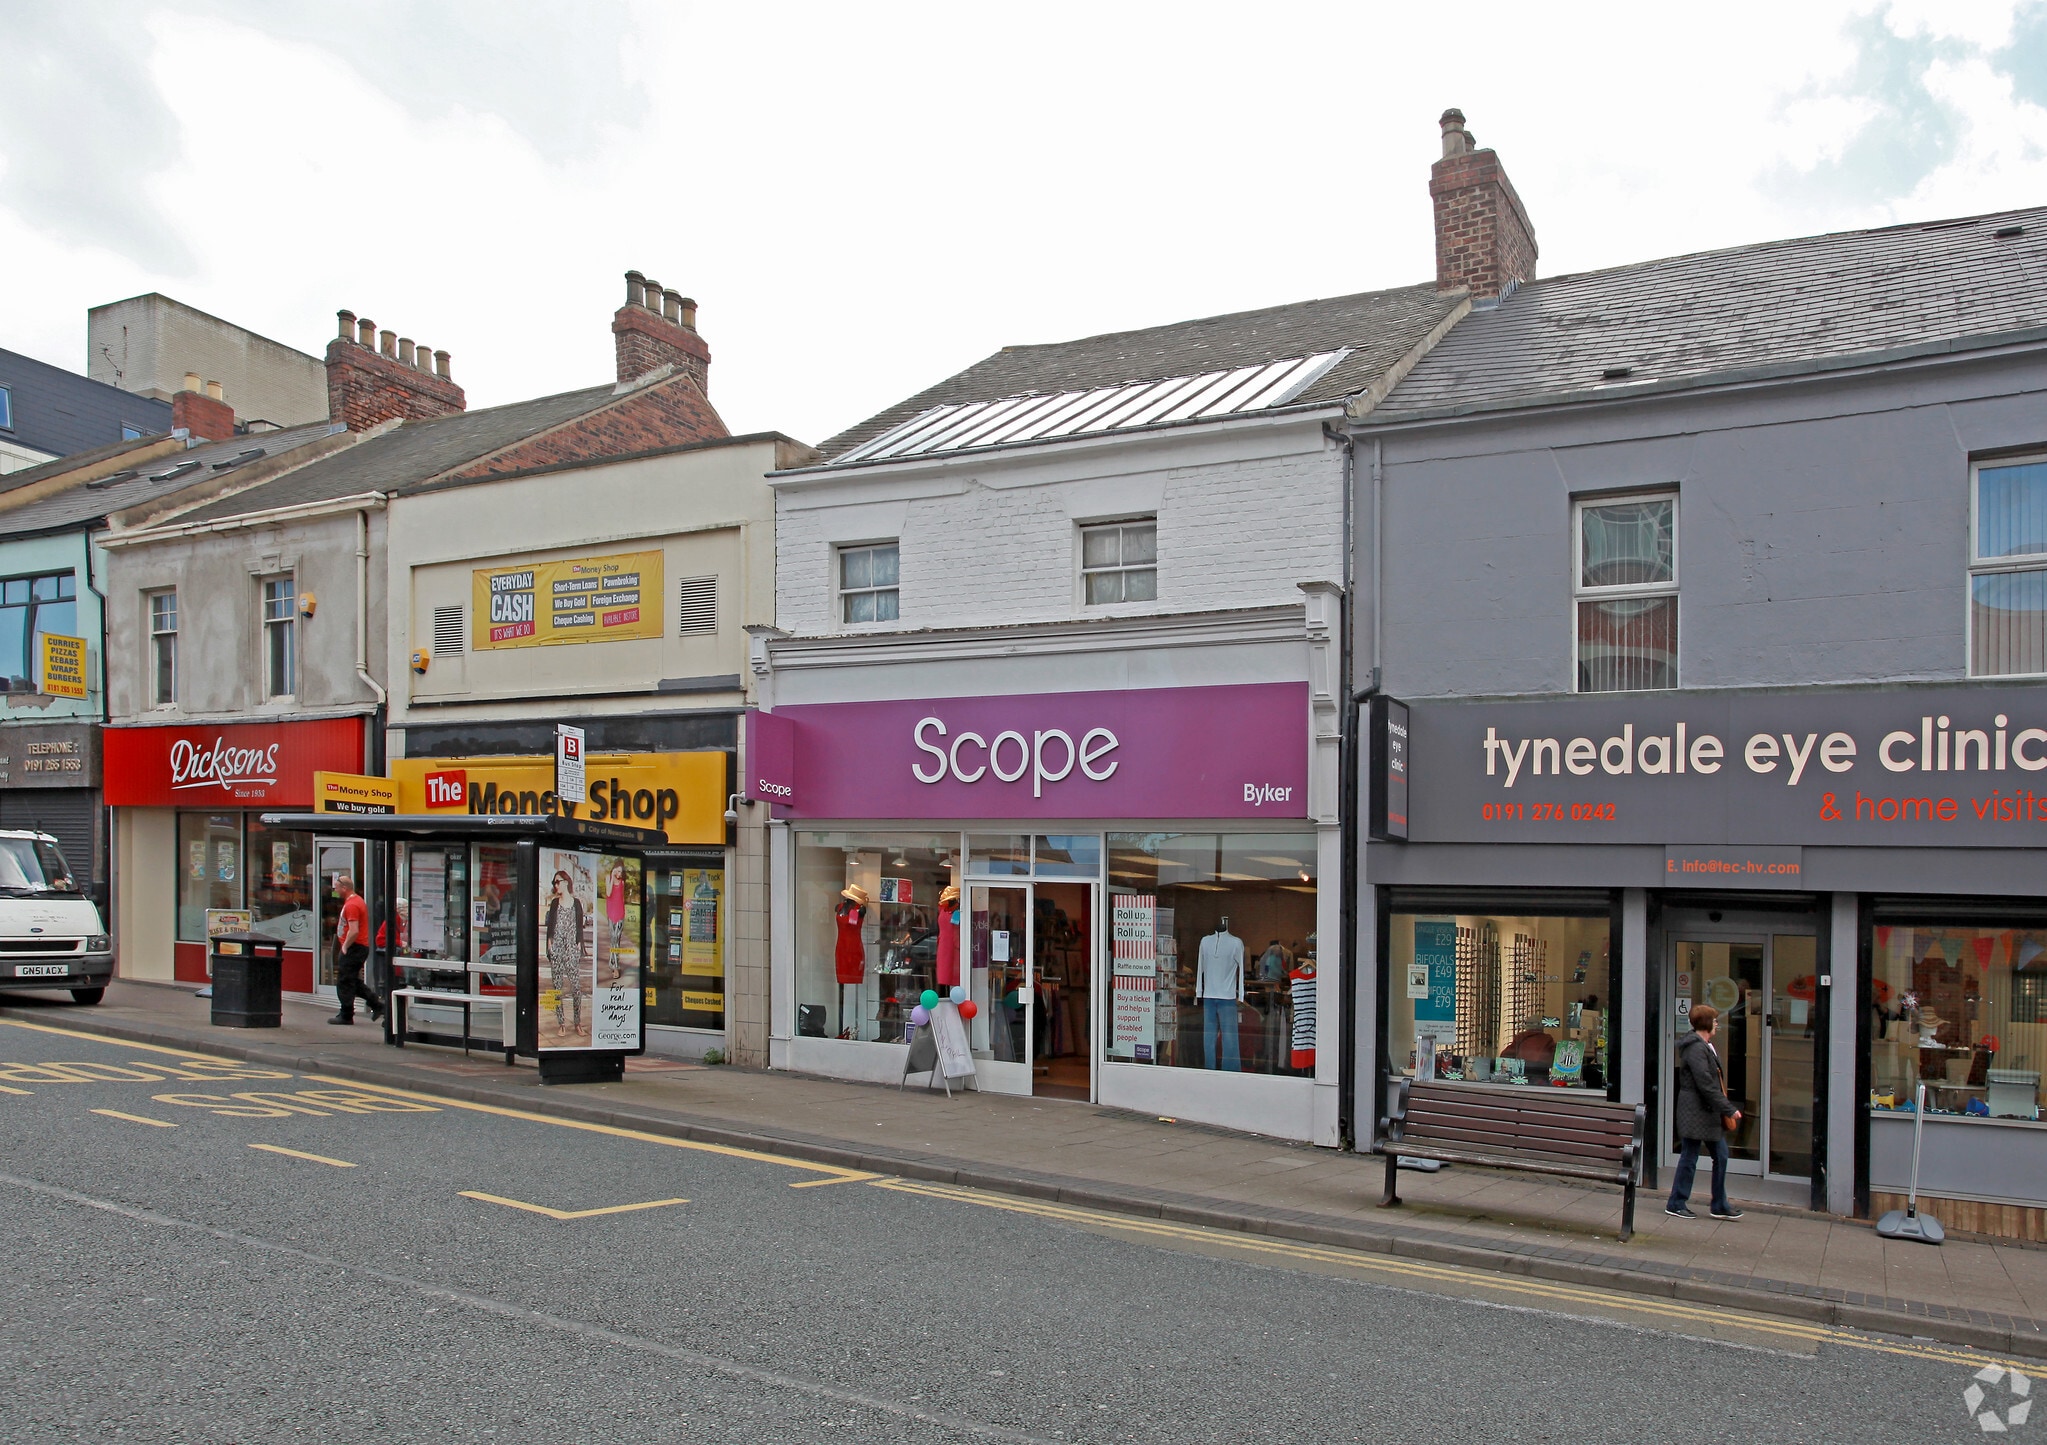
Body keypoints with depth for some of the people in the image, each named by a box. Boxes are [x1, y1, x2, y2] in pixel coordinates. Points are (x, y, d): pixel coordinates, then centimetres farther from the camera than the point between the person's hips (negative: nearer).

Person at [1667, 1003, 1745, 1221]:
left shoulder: (1705, 1046, 15)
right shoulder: (1696, 1048, -19)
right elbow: (1706, 1085, -23)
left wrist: (1725, 1110, 12)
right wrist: (1729, 1110, -20)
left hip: (1709, 1113, 10)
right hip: (1695, 1112, -10)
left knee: (1721, 1155, 13)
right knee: (1689, 1158, -1)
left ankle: (1720, 1205, 23)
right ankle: (1676, 1204, 10)